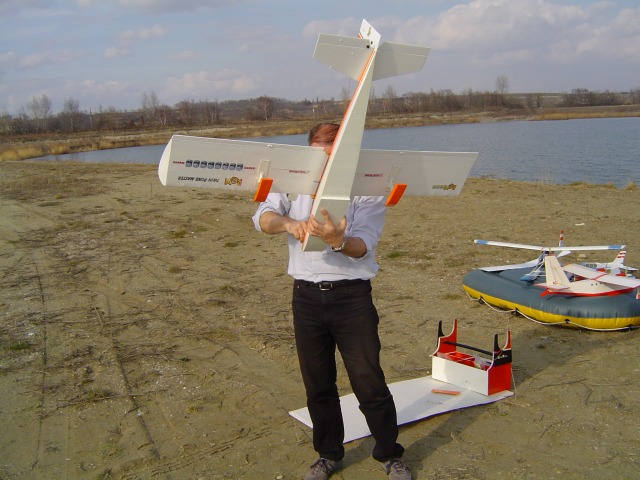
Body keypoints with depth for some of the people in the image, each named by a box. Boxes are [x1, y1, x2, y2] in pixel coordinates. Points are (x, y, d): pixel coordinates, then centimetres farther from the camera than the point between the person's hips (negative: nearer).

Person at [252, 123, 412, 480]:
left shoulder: (367, 190, -4)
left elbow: (363, 246, -15)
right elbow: (262, 217, -8)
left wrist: (337, 240, -37)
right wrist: (287, 223, -29)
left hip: (351, 294, -3)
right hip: (306, 295, 3)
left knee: (370, 383, 2)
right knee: (318, 384, 15)